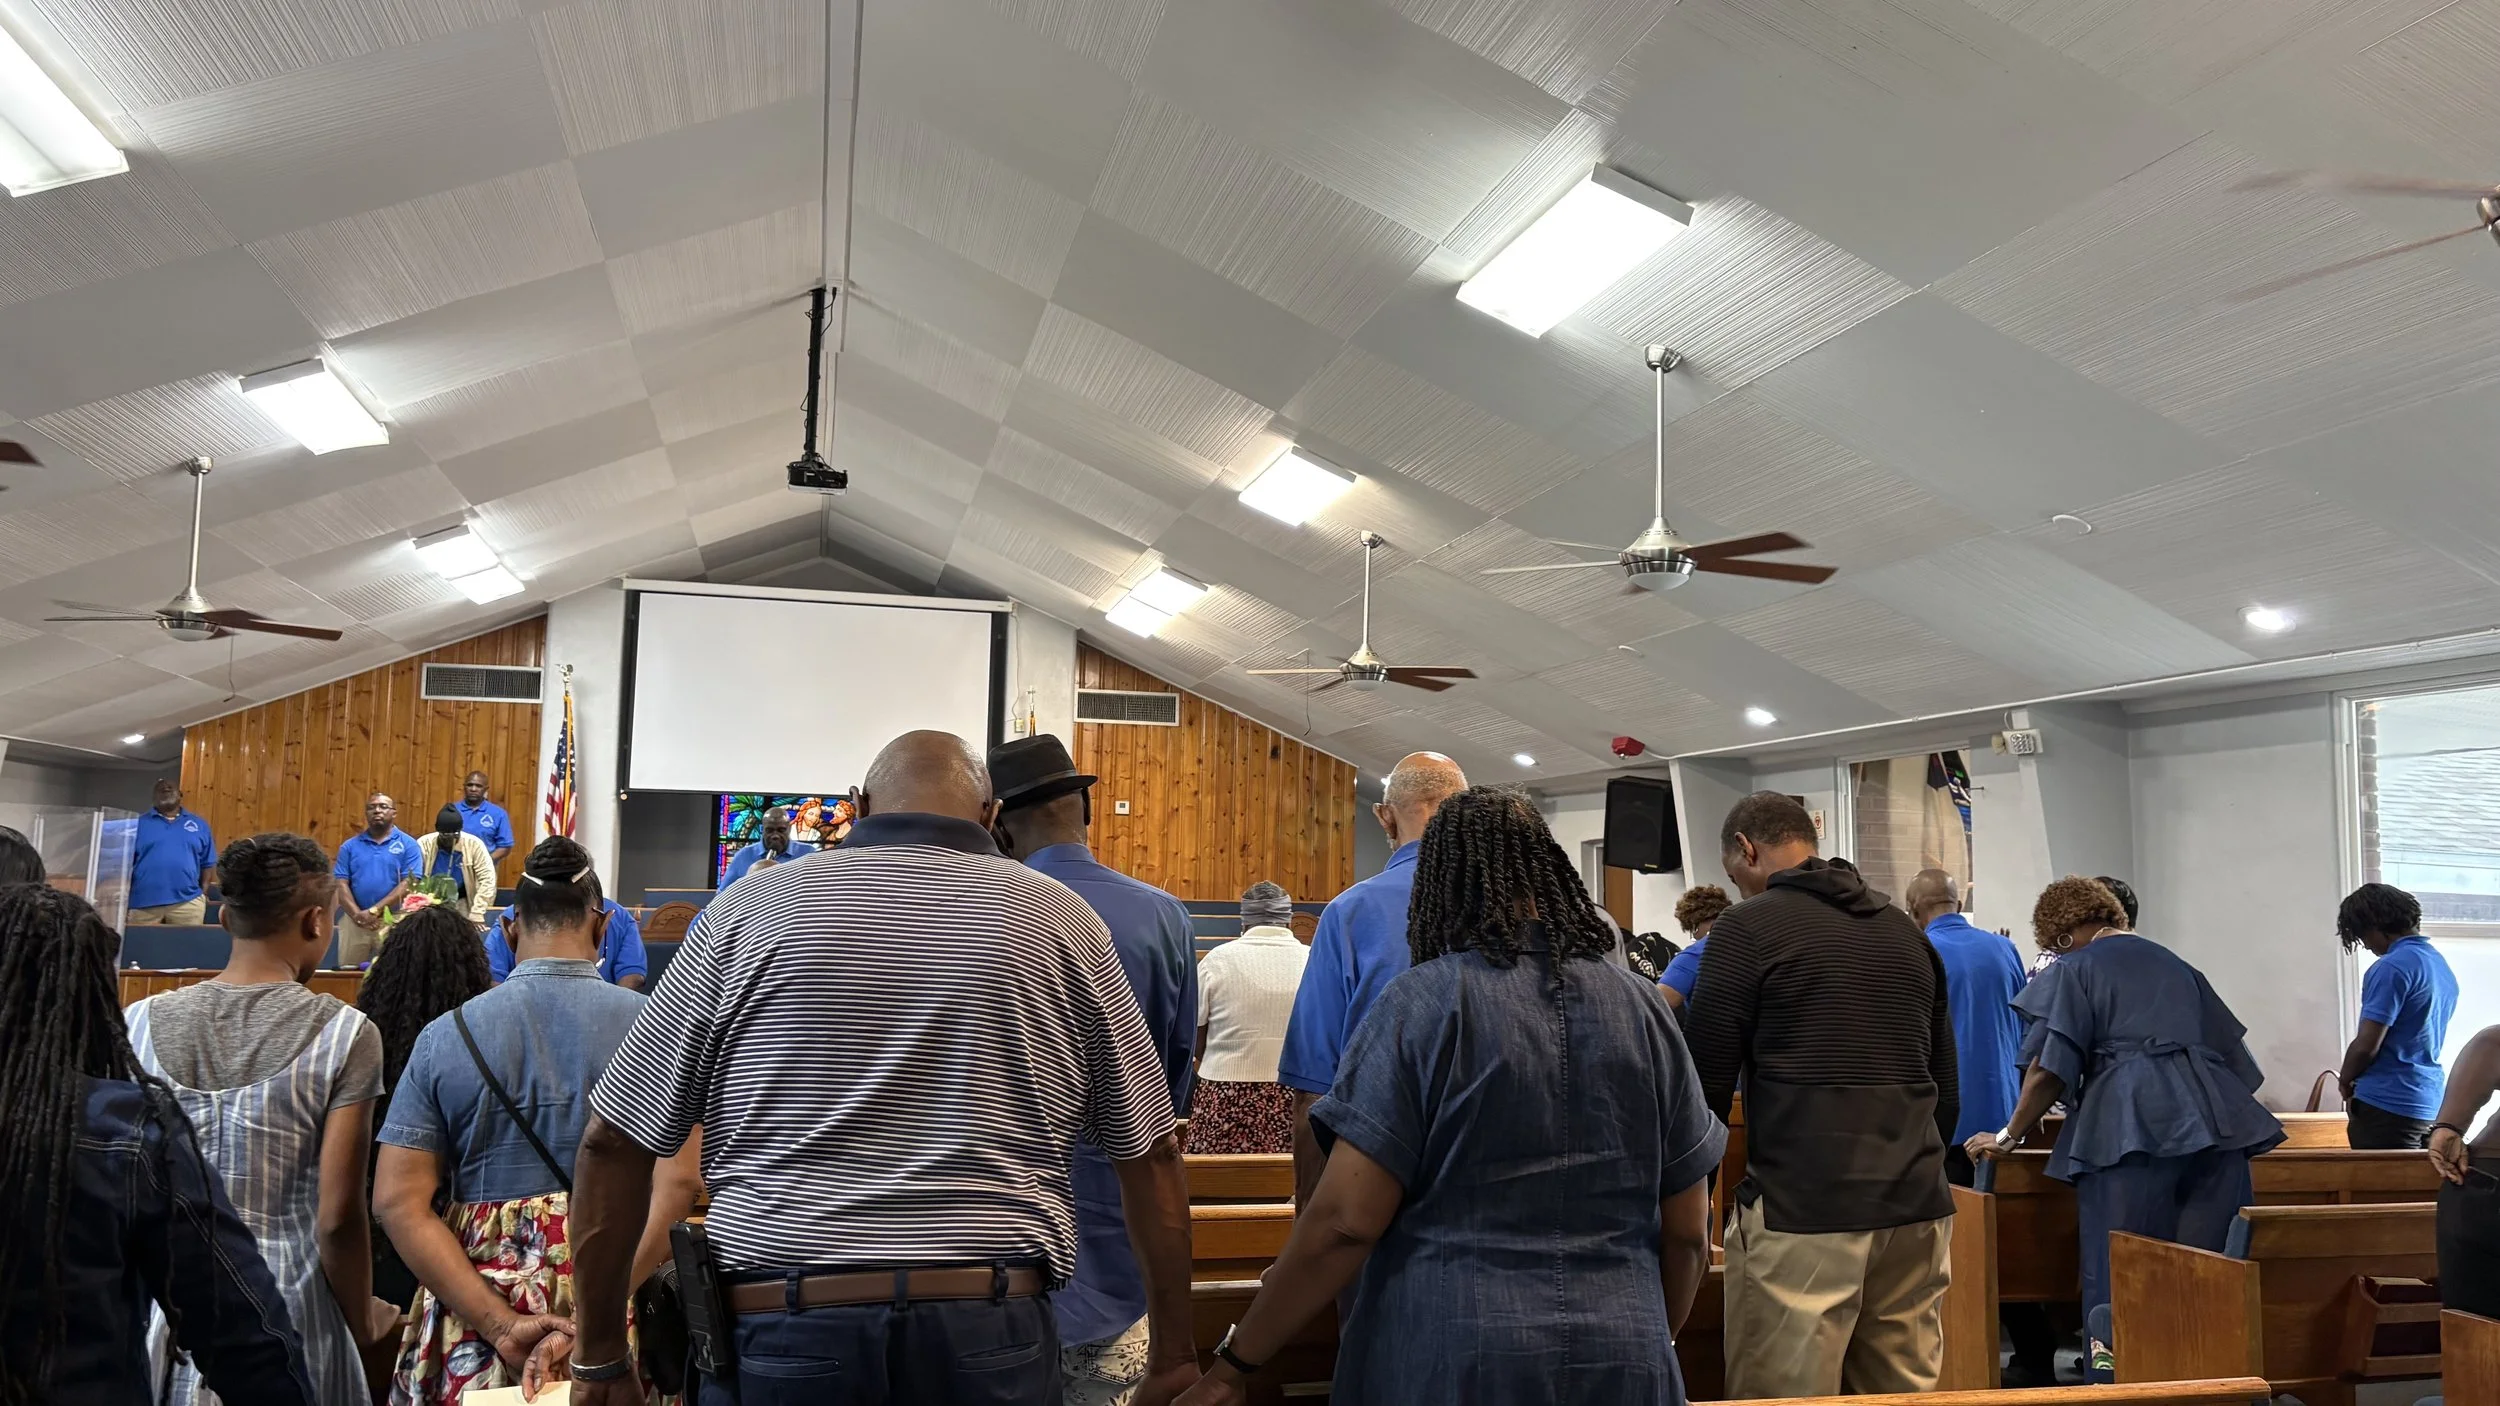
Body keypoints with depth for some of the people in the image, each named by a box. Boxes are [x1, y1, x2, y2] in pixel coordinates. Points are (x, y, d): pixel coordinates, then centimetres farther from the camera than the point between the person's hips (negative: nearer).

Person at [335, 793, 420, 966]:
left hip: (393, 922, -3)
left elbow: (408, 884, -7)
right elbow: (341, 884, 2)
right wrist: (357, 914, -13)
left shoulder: (408, 845, 2)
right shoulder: (349, 846, 10)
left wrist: (374, 911, -14)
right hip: (355, 922, 3)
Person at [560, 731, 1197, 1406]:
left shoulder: (749, 911, 2)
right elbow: (1150, 1154, 4)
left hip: (781, 1329, 0)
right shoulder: (1062, 919, 2)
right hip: (991, 1334, 1)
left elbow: (612, 1142, 2)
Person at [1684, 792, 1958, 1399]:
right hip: (1917, 1211, 7)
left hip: (1802, 1213, -7)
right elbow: (1947, 1092, 20)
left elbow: (1704, 1086, -5)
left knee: (1787, 1394, 0)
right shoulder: (1908, 933, 16)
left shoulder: (1747, 927, -4)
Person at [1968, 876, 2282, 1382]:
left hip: (2131, 1127, -6)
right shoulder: (2174, 964, 24)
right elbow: (2228, 1046, 28)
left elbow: (2050, 1067, -4)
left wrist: (2008, 1137, 4)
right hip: (2213, 1121, 6)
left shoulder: (2075, 969, 6)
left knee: (2121, 1268, -2)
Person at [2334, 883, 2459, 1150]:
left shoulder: (2392, 968, -16)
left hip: (2387, 1105, -9)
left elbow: (2367, 1046, -17)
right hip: (2430, 1103, 9)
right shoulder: (2442, 966, 13)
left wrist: (2345, 1082, 2)